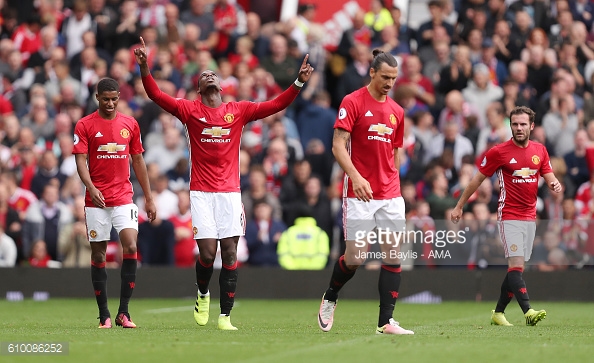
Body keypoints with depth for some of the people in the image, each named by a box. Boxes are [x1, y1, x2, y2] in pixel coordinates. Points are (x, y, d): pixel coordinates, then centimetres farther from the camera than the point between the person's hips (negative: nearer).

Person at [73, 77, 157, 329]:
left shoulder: (130, 124, 9)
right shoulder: (85, 125, 1)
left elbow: (138, 161, 15)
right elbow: (81, 161, -6)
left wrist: (149, 198, 13)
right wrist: (91, 188, -24)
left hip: (124, 198, 1)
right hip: (96, 200, -1)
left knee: (130, 247, -14)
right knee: (98, 254, 2)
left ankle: (123, 312, -9)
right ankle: (104, 315, 9)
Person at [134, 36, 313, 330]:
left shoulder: (238, 111, 8)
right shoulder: (190, 110, 3)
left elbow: (275, 105, 5)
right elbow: (157, 96, -5)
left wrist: (299, 83, -6)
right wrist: (144, 68, -19)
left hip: (230, 191, 2)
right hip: (201, 193, -2)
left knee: (230, 253, -3)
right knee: (207, 253, -9)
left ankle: (225, 316, 0)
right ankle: (202, 295, 22)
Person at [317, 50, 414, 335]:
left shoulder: (396, 111, 13)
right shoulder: (352, 103, -5)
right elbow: (338, 145, -12)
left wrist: (393, 186, 16)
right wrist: (356, 176, -25)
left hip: (390, 196, 5)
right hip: (359, 195, -5)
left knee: (394, 256, -3)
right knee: (355, 258, -5)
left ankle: (386, 322, 0)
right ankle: (329, 299, 23)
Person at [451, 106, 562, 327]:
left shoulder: (540, 150, 8)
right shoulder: (499, 152, -6)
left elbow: (549, 177, 12)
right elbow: (478, 179, 2)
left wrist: (555, 185, -14)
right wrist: (459, 206, 5)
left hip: (530, 217, 5)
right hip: (509, 216, -5)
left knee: (516, 268, 8)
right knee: (516, 265, -17)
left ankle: (498, 313, 18)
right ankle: (528, 312, -29)